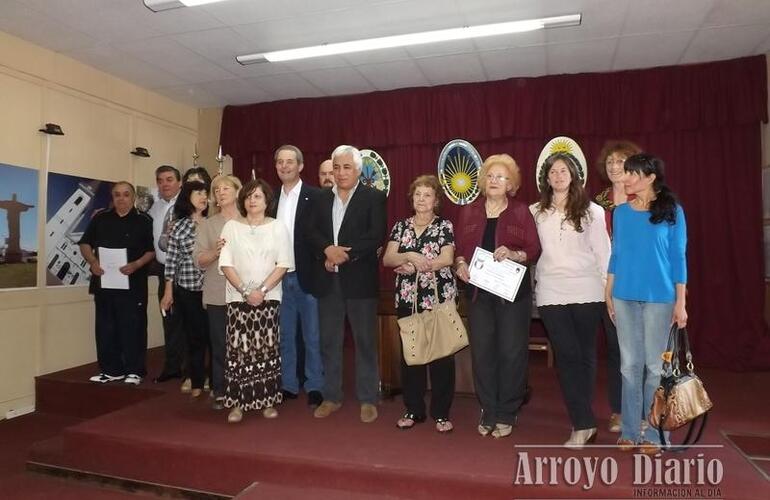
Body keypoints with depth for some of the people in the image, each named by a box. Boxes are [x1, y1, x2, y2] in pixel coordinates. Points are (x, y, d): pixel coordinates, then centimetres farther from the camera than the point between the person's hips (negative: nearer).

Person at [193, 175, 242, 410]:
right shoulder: (207, 225, 9)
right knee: (219, 344, 3)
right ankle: (220, 392, 15)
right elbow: (198, 260, 2)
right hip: (218, 295, 1)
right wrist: (215, 252, -16)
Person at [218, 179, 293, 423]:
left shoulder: (278, 227, 4)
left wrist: (262, 290, -13)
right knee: (238, 349, -1)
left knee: (267, 349, 2)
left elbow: (284, 264, -2)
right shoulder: (231, 227, 5)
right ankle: (238, 402, 8)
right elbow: (225, 264, -1)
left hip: (269, 297, 0)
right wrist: (245, 291, -12)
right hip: (238, 297, 0)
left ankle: (268, 400, 11)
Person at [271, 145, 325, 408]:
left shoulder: (316, 196, -5)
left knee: (312, 337, 5)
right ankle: (288, 385, 26)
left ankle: (314, 387, 18)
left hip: (307, 276, -4)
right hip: (280, 277, 5)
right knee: (284, 335, 13)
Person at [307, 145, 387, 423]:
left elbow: (377, 235, -11)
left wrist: (346, 254, -15)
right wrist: (328, 250, -14)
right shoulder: (323, 198, 14)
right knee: (329, 341, 10)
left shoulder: (374, 197, 0)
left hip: (359, 279, -4)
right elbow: (312, 232, 5)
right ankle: (331, 397, 23)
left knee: (365, 341, 3)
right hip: (328, 280, 4)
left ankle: (368, 400, 15)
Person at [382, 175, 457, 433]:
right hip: (407, 299, 3)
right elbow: (387, 259, 1)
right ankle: (413, 410, 21)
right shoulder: (401, 226, 11)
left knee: (441, 354, 1)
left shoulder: (445, 226, 3)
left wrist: (413, 266, -13)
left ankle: (441, 413, 13)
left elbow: (447, 259, -10)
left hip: (439, 298, -3)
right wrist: (410, 256, -17)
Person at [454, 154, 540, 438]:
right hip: (478, 290, 2)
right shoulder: (469, 212, 11)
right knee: (481, 351, 4)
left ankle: (507, 415, 16)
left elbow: (534, 250, -1)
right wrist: (460, 263, -9)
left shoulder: (521, 212, 4)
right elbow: (460, 248, 11)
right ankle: (488, 413, 18)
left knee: (511, 351, 1)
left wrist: (514, 254, -19)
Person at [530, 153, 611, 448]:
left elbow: (602, 252, 4)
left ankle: (581, 419, 23)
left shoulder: (591, 212, 5)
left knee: (585, 354, 9)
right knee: (567, 356, -4)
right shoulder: (535, 212, 7)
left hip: (586, 291, 0)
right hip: (551, 293, 0)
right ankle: (584, 423, 3)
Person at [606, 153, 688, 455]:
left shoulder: (672, 211, -2)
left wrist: (680, 301, -5)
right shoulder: (621, 212, 7)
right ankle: (631, 431, 18)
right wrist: (608, 294, 8)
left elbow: (678, 257, -2)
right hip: (625, 297, 3)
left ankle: (653, 433, 15)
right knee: (630, 364, 8)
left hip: (660, 298, -3)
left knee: (655, 365, 3)